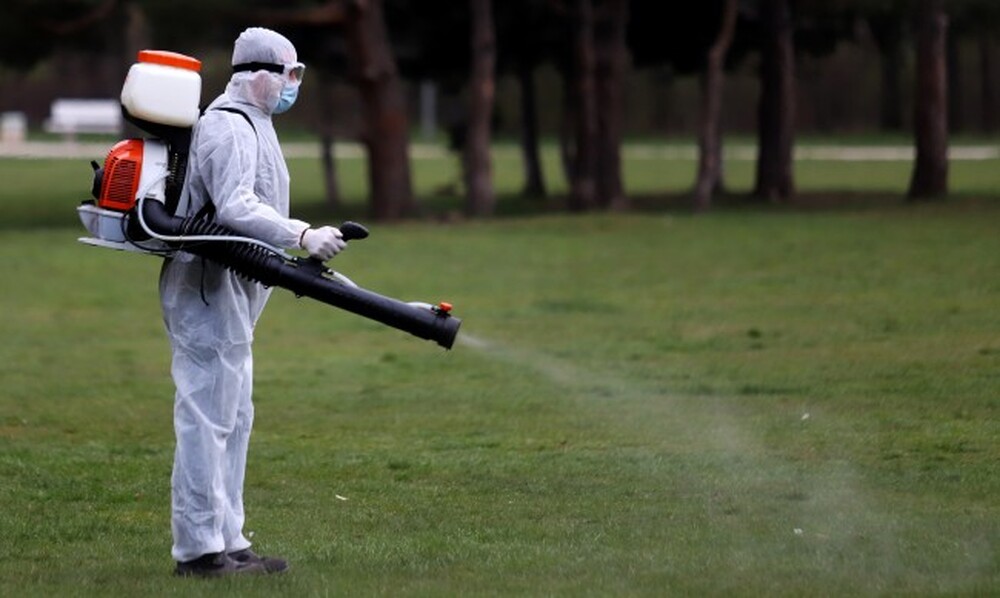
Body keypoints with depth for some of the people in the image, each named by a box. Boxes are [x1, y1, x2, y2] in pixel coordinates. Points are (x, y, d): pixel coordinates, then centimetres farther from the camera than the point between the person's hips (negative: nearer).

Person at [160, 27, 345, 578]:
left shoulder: (249, 124, 19)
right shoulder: (229, 128, -16)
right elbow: (236, 210, -29)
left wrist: (302, 256, 30)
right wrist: (302, 236, -38)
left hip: (227, 295, 11)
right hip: (207, 292, -11)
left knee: (233, 419, 14)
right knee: (206, 418, -10)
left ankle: (226, 542, 19)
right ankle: (198, 549, -8)